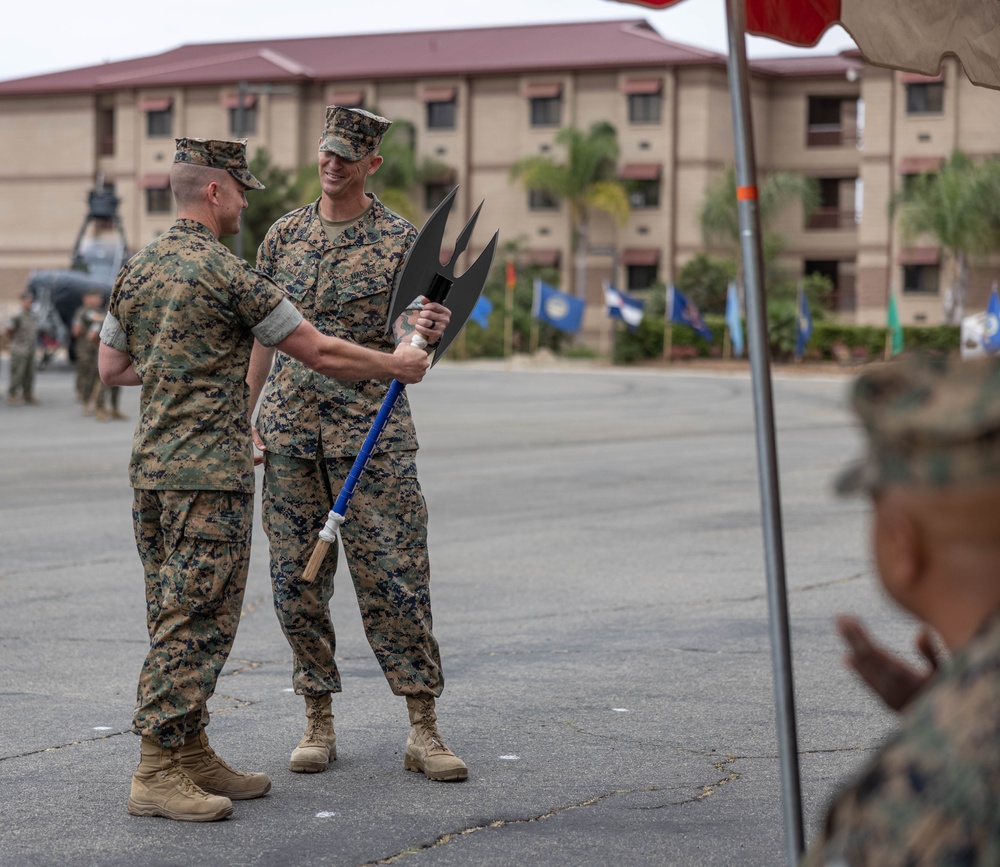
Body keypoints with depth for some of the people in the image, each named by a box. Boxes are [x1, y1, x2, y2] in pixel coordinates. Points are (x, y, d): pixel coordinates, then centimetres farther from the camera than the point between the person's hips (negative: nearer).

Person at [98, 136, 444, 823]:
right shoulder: (228, 276, -13)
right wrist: (397, 365, 5)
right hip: (210, 473, -9)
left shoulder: (138, 269, 11)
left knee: (177, 619, 12)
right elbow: (320, 353, -9)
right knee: (196, 621, -6)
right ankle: (158, 773, -5)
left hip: (151, 468, 9)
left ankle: (191, 755, 18)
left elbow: (111, 366, 20)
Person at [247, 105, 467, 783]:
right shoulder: (284, 234, 11)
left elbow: (405, 321, -10)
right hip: (289, 430, 3)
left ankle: (424, 730, 1)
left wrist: (413, 343, -33)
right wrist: (253, 411, 12)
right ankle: (319, 722, 15)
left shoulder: (400, 239, 0)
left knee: (395, 577, -5)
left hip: (371, 429, -3)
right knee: (297, 579, 4)